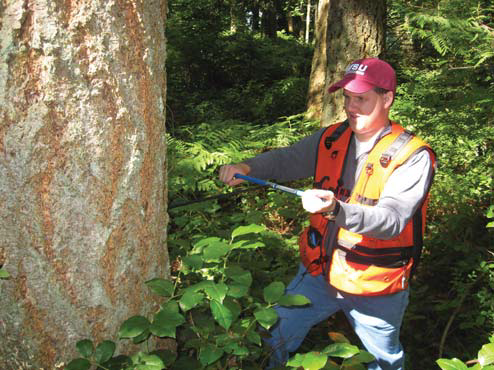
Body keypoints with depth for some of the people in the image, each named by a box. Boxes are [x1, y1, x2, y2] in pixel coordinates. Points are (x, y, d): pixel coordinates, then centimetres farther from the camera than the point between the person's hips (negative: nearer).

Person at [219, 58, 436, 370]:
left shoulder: (413, 157, -19)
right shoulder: (330, 140, -1)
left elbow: (392, 221, -29)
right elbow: (286, 160, 0)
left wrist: (336, 210, -46)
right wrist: (247, 168, -22)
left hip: (376, 290, -4)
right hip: (319, 272, 4)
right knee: (272, 342, 12)